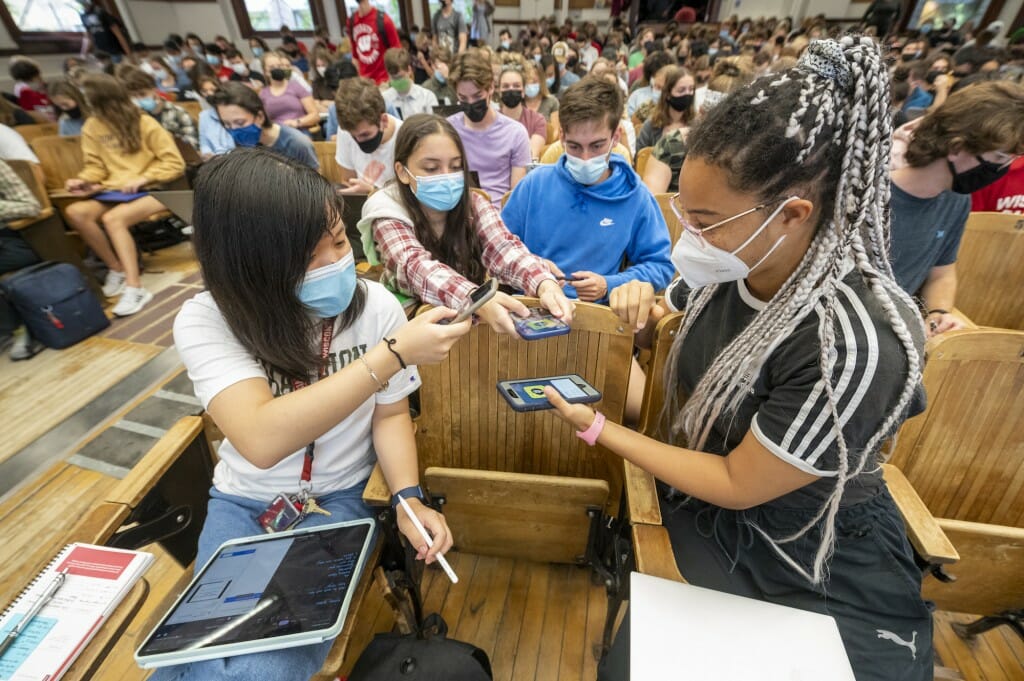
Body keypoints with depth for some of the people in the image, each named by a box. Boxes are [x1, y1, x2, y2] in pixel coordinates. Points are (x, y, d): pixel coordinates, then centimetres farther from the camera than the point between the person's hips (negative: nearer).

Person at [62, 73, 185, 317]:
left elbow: (175, 164, -8)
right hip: (115, 191, 6)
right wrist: (83, 179, -7)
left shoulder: (145, 124, -3)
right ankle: (117, 269, -7)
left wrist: (143, 179, -18)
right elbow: (96, 166, 14)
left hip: (152, 190, -6)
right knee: (74, 212, -21)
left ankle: (135, 287, -30)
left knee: (113, 218, -32)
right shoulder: (92, 127, 12)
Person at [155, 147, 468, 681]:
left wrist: (409, 497, -20)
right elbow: (262, 441, -35)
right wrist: (395, 353, -38)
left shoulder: (375, 306, -15)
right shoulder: (206, 320, -19)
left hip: (336, 500, 0)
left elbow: (390, 414, -5)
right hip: (241, 502, 1)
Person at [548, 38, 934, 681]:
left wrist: (598, 427, -15)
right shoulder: (731, 267, -12)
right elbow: (674, 326, 10)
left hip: (825, 568, -3)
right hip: (702, 513, 4)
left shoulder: (854, 343, -31)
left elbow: (737, 485, -21)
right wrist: (646, 309, -13)